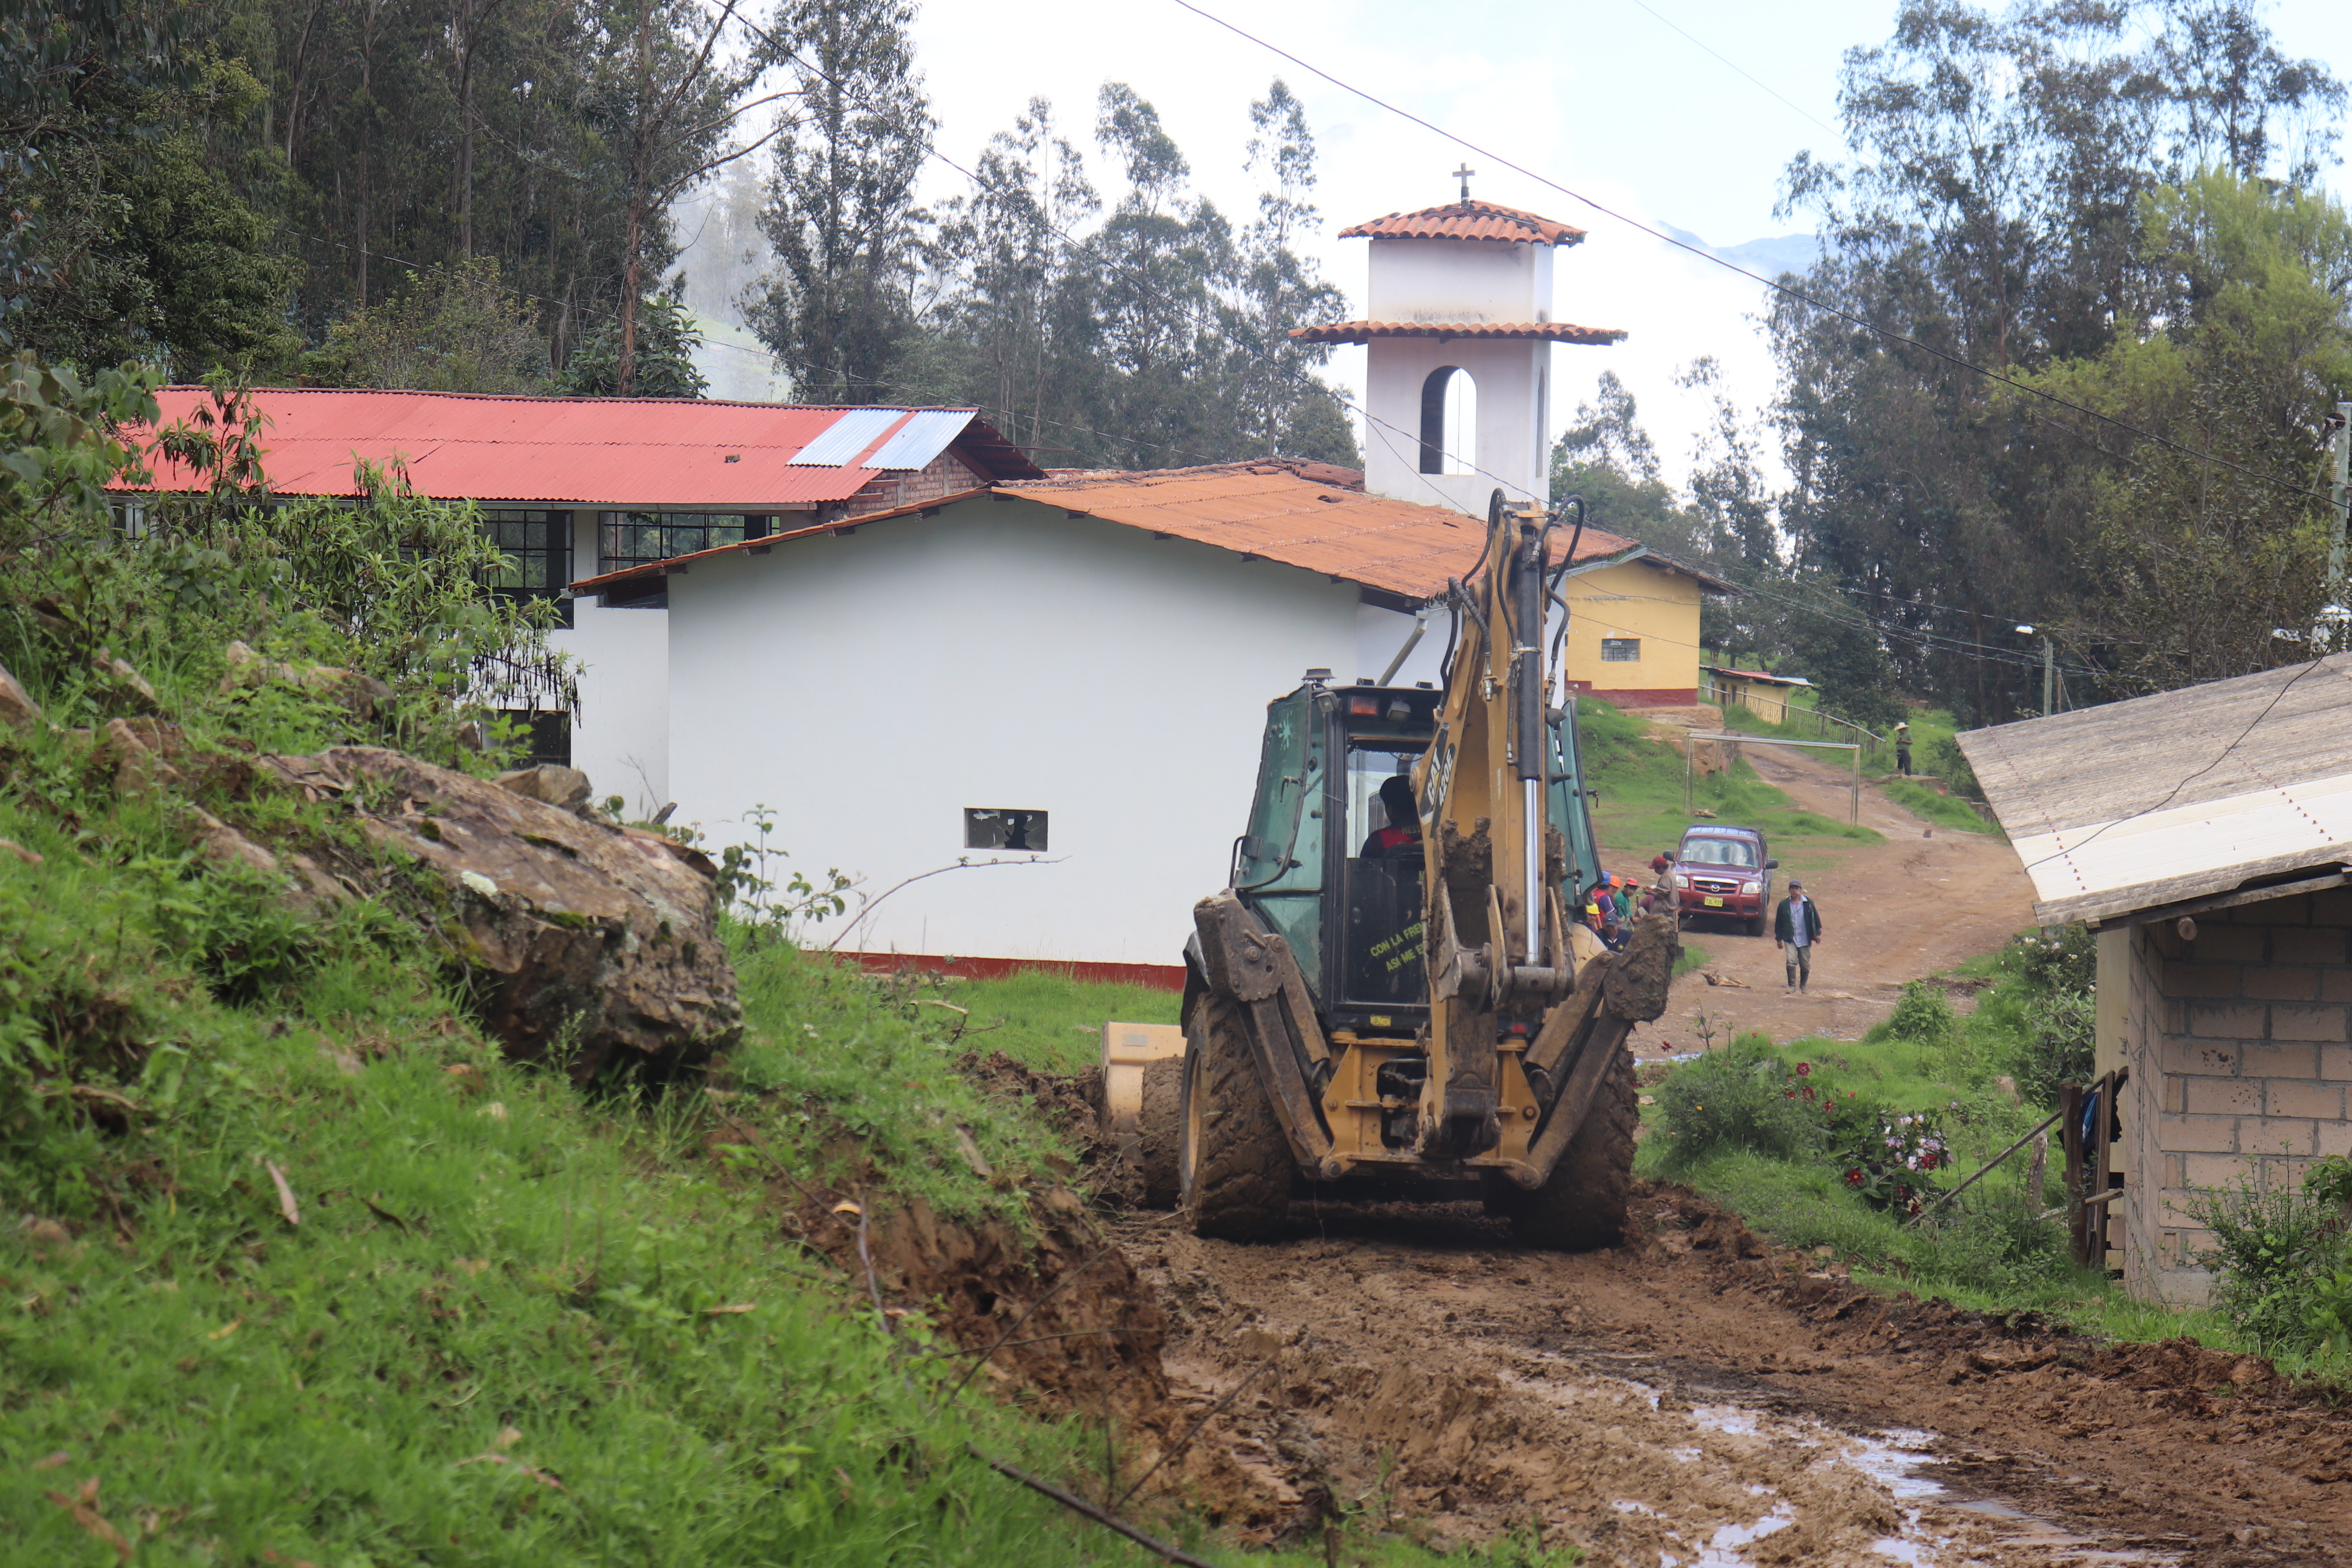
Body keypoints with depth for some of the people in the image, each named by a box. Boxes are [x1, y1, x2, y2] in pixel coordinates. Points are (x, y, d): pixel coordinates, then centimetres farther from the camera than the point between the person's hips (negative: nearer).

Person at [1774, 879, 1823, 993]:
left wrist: (1817, 933, 3)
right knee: (1791, 961, -18)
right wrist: (1779, 938, 4)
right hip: (1790, 939, -1)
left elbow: (1816, 919, 9)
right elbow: (1778, 922, 6)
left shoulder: (1808, 903, 1)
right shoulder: (1784, 905, 2)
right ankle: (1792, 985, -9)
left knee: (1805, 965, 7)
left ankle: (1803, 986, 26)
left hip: (1805, 939, 1)